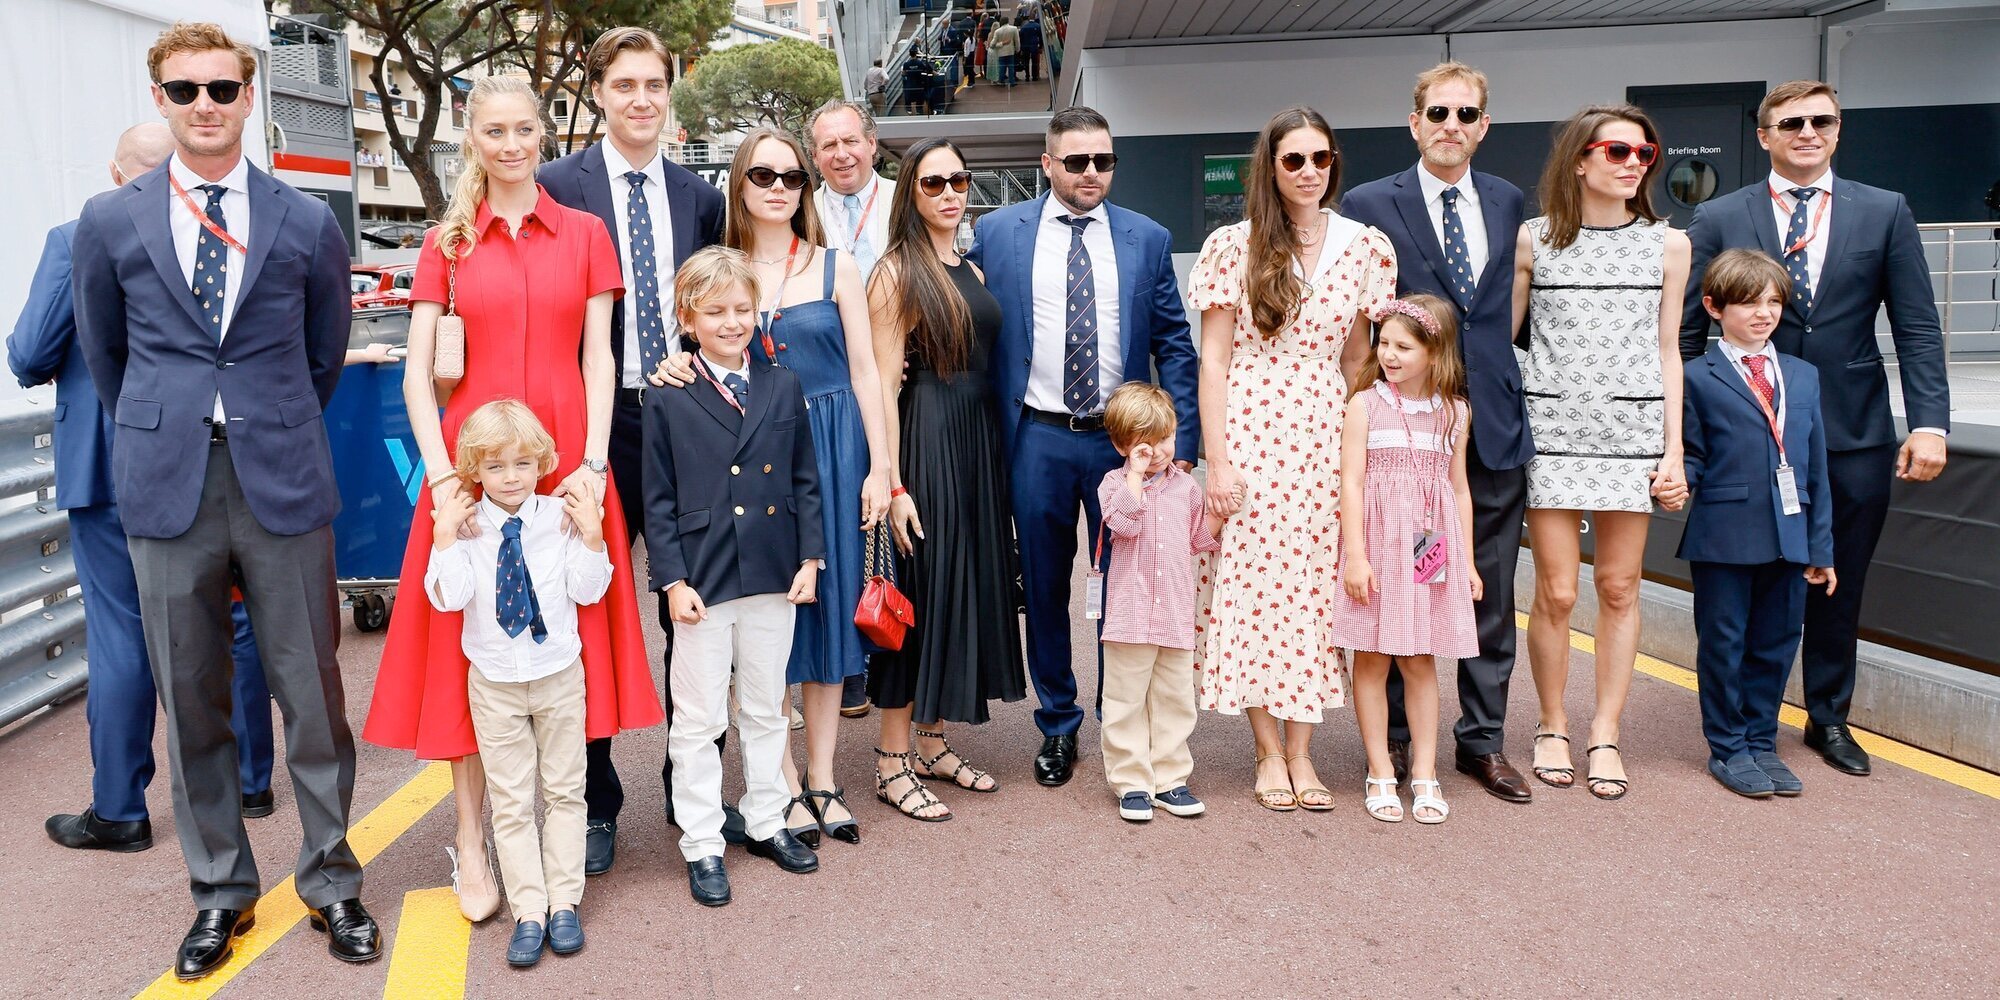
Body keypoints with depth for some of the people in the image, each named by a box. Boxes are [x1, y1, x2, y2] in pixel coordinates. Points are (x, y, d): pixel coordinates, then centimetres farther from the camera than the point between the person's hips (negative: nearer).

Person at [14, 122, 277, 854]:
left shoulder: (75, 241, -9)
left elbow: (29, 356, -9)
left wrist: (42, 364, 14)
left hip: (113, 468, -2)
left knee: (120, 636, 4)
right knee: (231, 623, 13)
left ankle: (119, 811, 13)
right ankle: (249, 779, 24)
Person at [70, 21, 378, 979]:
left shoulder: (308, 223, 2)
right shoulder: (110, 221, 5)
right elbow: (104, 354, 16)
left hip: (283, 480, -1)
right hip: (167, 492, 1)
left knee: (312, 691, 4)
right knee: (192, 701, 9)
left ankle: (330, 880, 20)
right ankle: (221, 890, 25)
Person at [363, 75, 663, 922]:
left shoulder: (584, 234, 8)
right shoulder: (447, 242, 8)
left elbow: (598, 360, 2)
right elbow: (417, 374, 2)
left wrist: (592, 464, -10)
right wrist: (442, 474, -12)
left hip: (566, 464, 0)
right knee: (470, 650, 3)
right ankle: (469, 840, 14)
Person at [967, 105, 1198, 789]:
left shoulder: (1148, 239, 4)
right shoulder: (997, 233, 3)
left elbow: (1174, 344, 4)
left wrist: (1181, 441, -4)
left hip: (1124, 437, 0)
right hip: (1037, 438, 0)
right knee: (1045, 589, 10)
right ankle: (1058, 726, 26)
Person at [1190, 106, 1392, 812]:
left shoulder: (1363, 246, 6)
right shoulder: (1233, 246, 0)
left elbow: (1356, 358, 11)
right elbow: (1213, 359, -2)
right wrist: (1218, 460, -8)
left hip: (1327, 436, 2)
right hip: (1249, 432, -2)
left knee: (1317, 587, 4)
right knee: (1253, 584, 0)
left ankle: (1302, 751, 16)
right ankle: (1270, 752, 14)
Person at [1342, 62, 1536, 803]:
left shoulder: (1509, 203, 11)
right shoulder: (1369, 206, -3)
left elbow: (1505, 308, 17)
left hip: (1493, 423, 4)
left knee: (1491, 595, 10)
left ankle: (1483, 741, 23)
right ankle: (1395, 739, 21)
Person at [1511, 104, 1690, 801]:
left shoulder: (1668, 244, 7)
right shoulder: (1533, 240, 2)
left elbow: (1667, 350, 9)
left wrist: (1673, 450, 5)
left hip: (1633, 431, 2)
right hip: (1552, 430, -2)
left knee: (1619, 588, 4)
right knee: (1556, 591, -2)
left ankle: (1605, 735, 16)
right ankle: (1552, 727, 17)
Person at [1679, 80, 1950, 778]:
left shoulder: (1885, 212, 5)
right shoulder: (1718, 219, 1)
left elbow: (1917, 328, 2)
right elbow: (1689, 332, 2)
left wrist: (1930, 423, -7)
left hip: (1856, 434, 2)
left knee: (1839, 585, 11)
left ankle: (1829, 717, 29)